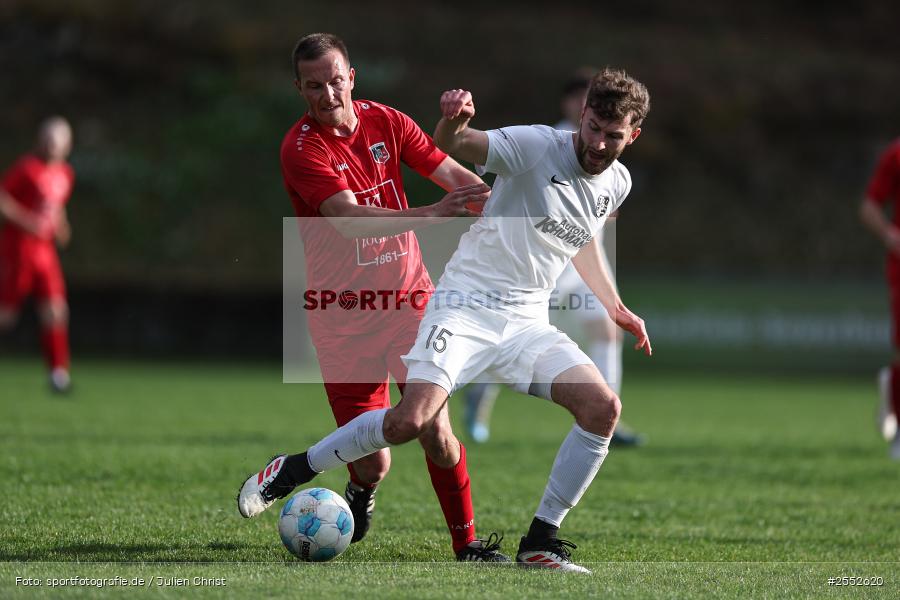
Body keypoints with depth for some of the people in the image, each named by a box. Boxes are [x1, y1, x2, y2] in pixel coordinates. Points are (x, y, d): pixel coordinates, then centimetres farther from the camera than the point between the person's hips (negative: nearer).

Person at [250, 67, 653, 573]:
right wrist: (452, 122, -42)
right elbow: (448, 146, -19)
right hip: (466, 304, -6)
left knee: (603, 407, -16)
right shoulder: (537, 146, -11)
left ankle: (541, 542, -6)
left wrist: (615, 306, 29)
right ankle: (295, 471, 1)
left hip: (528, 322, 6)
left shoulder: (617, 183, 9)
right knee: (411, 421, -23)